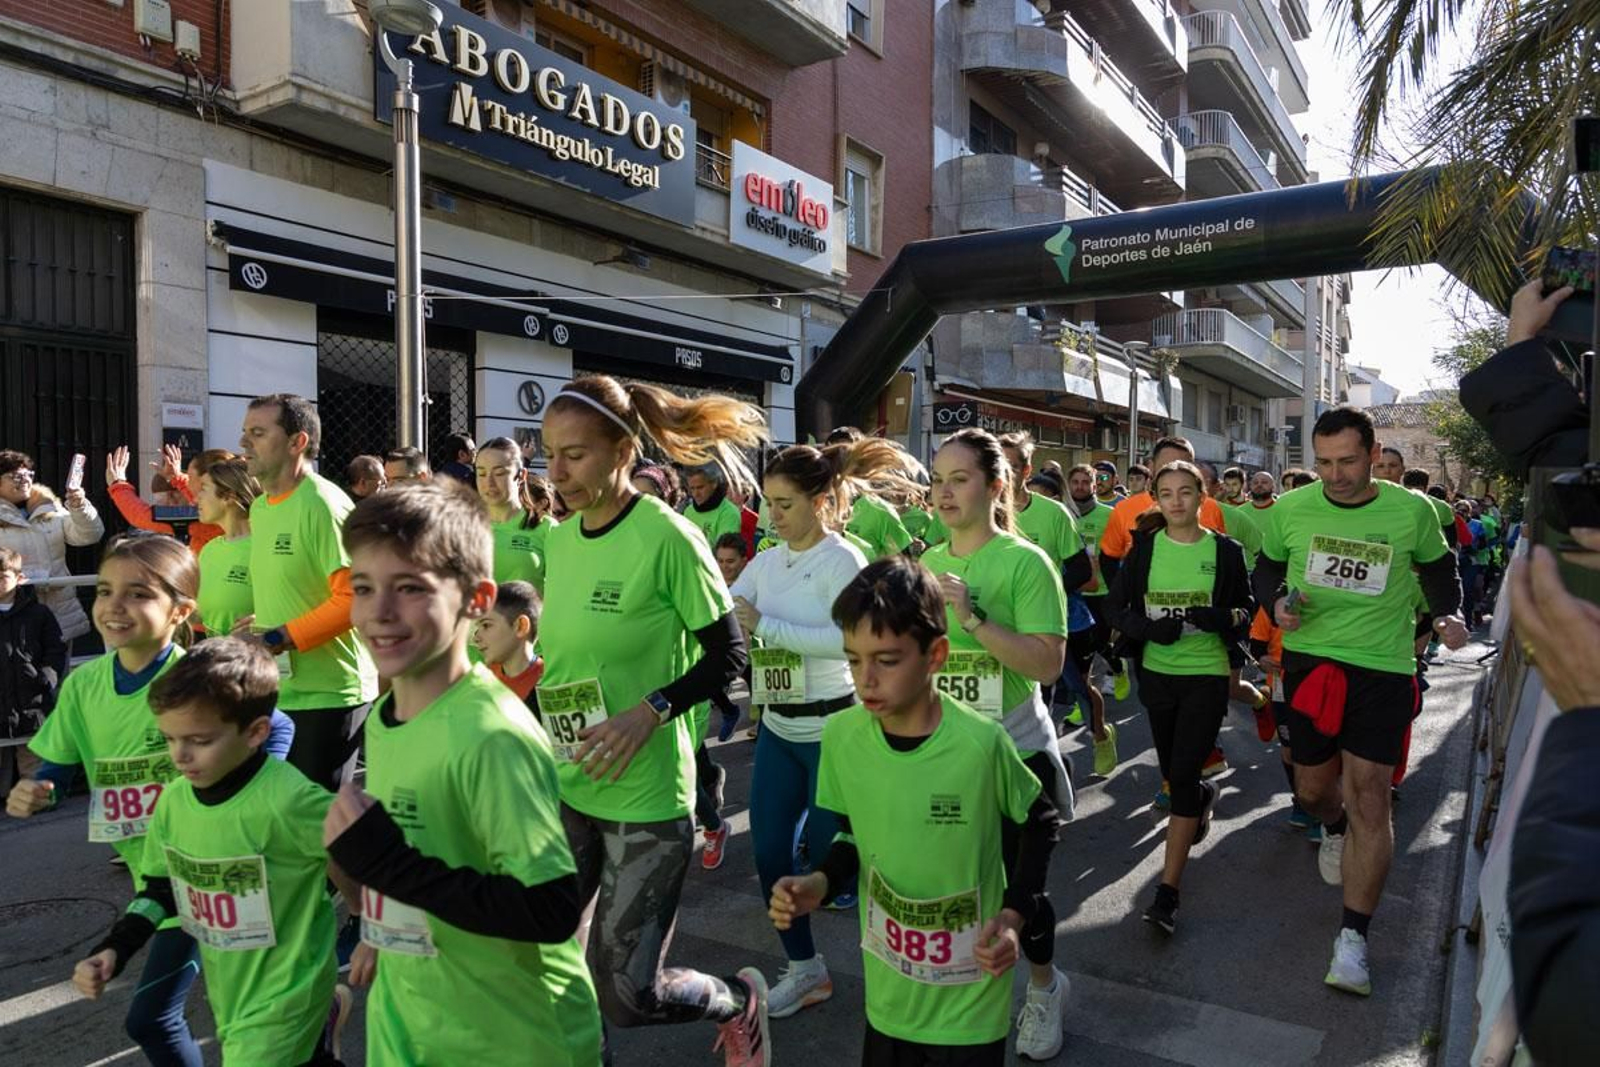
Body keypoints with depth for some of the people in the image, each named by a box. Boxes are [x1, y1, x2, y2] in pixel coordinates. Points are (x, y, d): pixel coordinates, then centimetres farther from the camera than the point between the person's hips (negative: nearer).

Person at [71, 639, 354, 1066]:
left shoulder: (287, 802, -30)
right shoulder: (174, 800, -7)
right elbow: (162, 888, 8)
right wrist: (114, 949, -4)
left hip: (281, 999, -7)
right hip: (227, 992, 7)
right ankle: (323, 1015, 52)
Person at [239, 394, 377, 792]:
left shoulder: (324, 505, -15)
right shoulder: (259, 508, 12)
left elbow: (354, 597, -21)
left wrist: (279, 638, -18)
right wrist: (258, 631, 7)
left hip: (328, 693, -8)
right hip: (275, 689, 8)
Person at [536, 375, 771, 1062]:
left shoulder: (666, 536, -16)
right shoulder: (560, 539, 4)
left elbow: (728, 658, -12)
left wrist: (651, 711, -24)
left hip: (645, 794, -6)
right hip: (564, 786, 6)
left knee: (626, 994, 2)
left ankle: (740, 1002, 34)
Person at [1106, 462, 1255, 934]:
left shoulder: (1225, 550, -3)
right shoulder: (1144, 547, 0)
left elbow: (1248, 610, 5)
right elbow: (1116, 608, 1)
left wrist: (1221, 617, -18)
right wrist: (1148, 628, -19)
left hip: (1207, 674, -3)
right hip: (1157, 672, 3)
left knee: (1183, 776, -10)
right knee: (1171, 772, 16)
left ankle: (1167, 892, -5)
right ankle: (1204, 797, 54)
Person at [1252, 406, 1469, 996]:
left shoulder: (1411, 510, -6)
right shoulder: (1290, 509, -4)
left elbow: (1437, 568, 12)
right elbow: (1266, 569, 10)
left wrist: (1447, 613, -7)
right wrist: (1276, 602, -11)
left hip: (1382, 667, -2)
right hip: (1309, 661, 2)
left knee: (1368, 798, -5)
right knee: (1313, 785, 16)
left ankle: (1353, 937, 6)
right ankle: (1334, 829, 54)